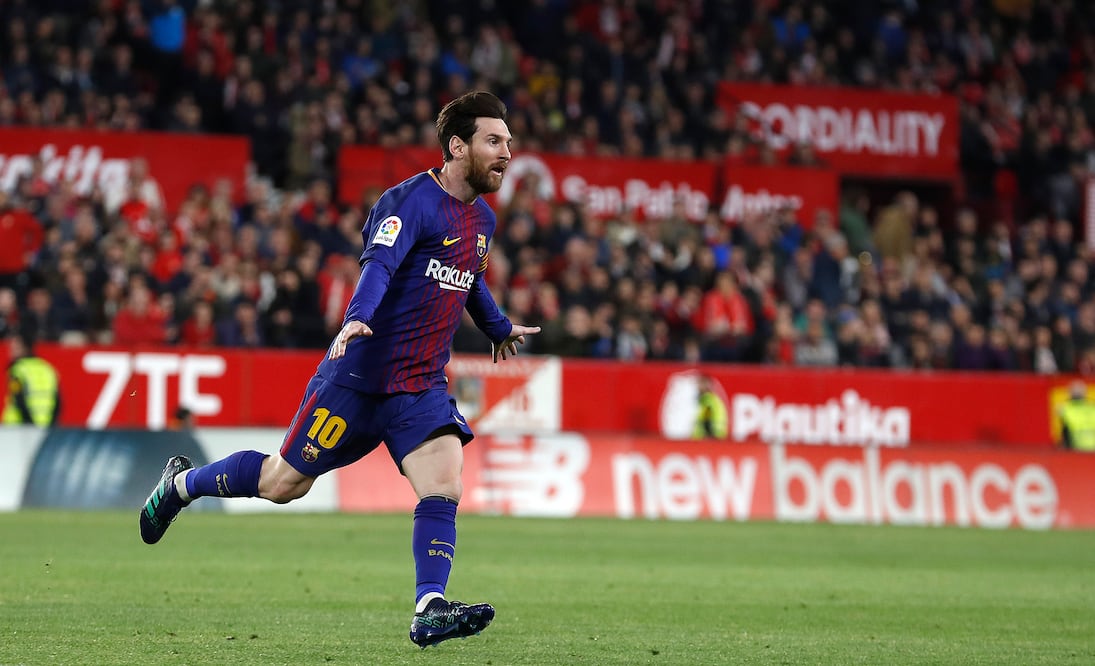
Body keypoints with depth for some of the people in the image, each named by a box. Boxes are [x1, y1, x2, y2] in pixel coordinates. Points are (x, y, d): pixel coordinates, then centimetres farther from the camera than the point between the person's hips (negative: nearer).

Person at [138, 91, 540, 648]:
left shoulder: (482, 220, 13)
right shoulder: (411, 201, -13)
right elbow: (379, 263, -30)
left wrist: (500, 329, 46)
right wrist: (357, 318, -47)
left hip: (422, 389, 6)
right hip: (359, 375, -6)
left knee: (444, 483, -18)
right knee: (283, 483, 4)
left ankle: (429, 610, -23)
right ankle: (183, 483, 29)